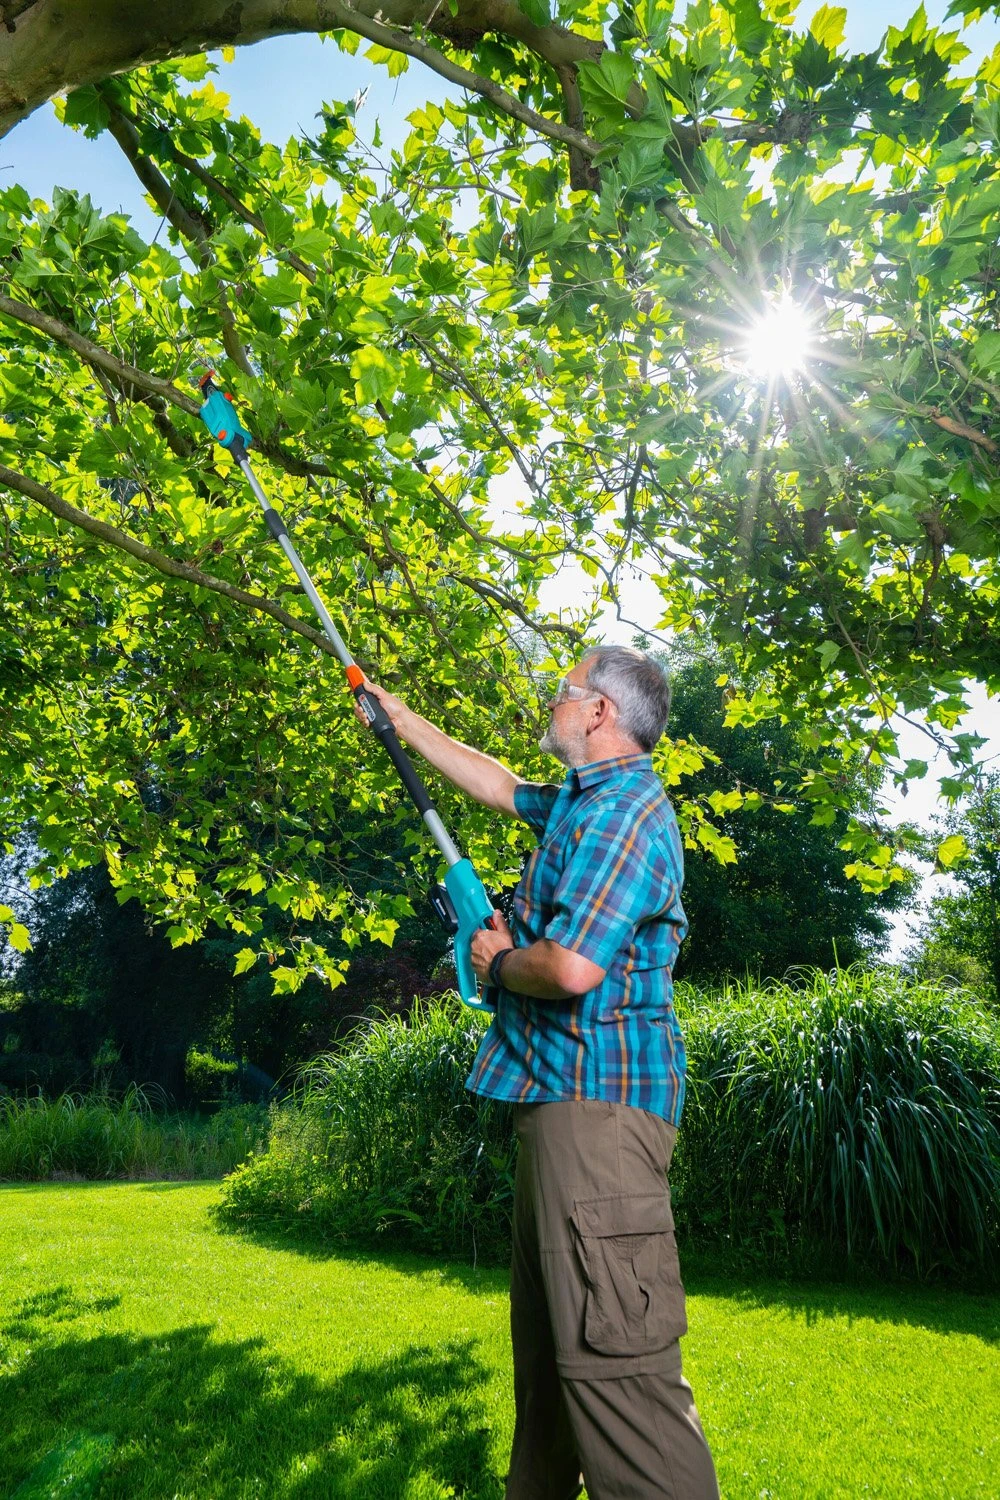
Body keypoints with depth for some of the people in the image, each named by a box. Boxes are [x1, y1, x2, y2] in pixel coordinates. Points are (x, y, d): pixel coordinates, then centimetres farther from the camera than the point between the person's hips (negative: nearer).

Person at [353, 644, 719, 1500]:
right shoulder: (586, 801, 16)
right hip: (567, 1094, 11)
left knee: (612, 1354, -9)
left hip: (596, 1100, -11)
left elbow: (570, 967, -27)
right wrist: (400, 717, 37)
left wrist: (499, 961, -6)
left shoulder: (621, 812, -16)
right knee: (549, 1339, 21)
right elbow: (495, 785, 31)